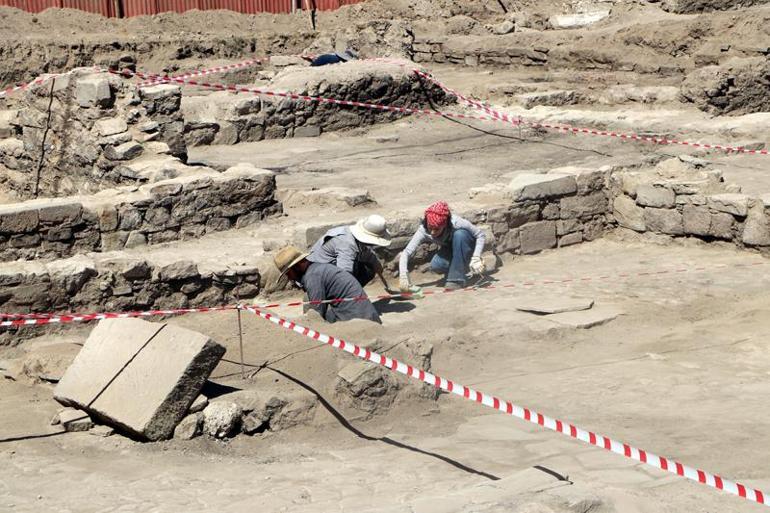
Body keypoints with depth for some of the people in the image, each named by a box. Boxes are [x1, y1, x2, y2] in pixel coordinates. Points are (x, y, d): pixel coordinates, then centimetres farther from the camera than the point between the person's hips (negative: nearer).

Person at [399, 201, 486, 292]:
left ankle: (457, 278, -25)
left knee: (459, 234, -34)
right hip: (449, 251, 2)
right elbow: (406, 253, -28)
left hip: (467, 246, -2)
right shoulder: (424, 230, -27)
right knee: (435, 266, -28)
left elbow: (480, 234, -25)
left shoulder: (455, 223, -35)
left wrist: (476, 258, -36)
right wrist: (403, 276, -41)